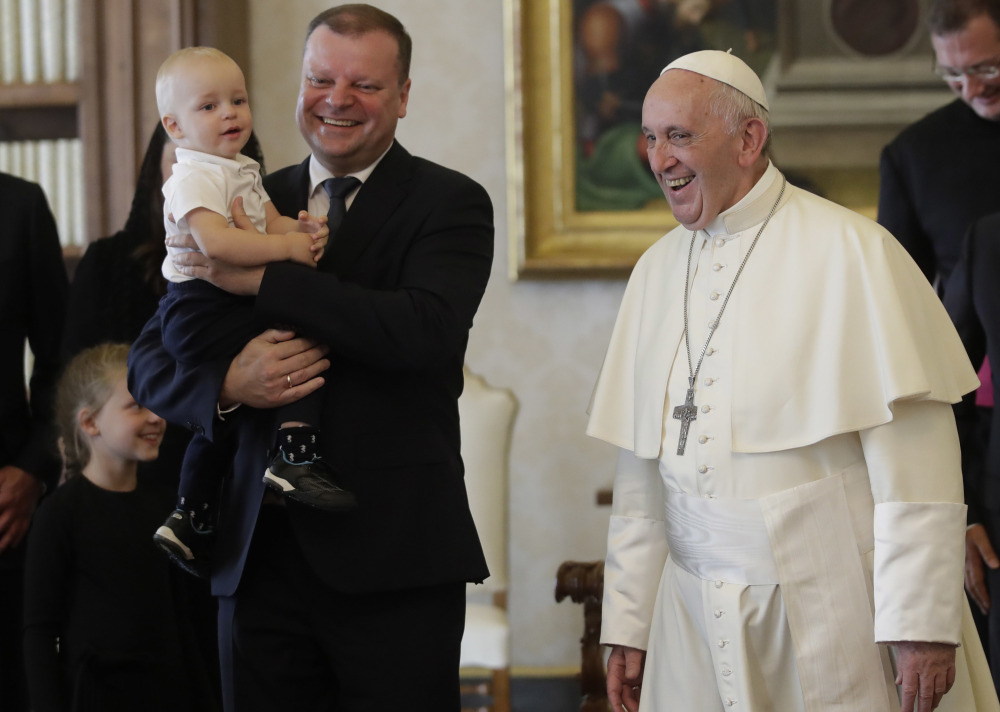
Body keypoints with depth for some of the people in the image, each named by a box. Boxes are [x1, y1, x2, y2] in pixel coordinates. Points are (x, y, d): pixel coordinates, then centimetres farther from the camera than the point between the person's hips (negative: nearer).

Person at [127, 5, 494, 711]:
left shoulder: (451, 204, 1)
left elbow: (427, 329, -20)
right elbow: (151, 363, 12)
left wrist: (263, 277, -17)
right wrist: (228, 384, -12)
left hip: (392, 561, -4)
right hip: (259, 558, 4)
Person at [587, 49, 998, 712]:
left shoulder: (850, 253, -8)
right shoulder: (658, 270, 11)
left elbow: (914, 460, -12)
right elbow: (641, 468, 13)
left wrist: (921, 624, -15)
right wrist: (628, 625, 11)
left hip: (835, 620, -5)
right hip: (699, 623, 5)